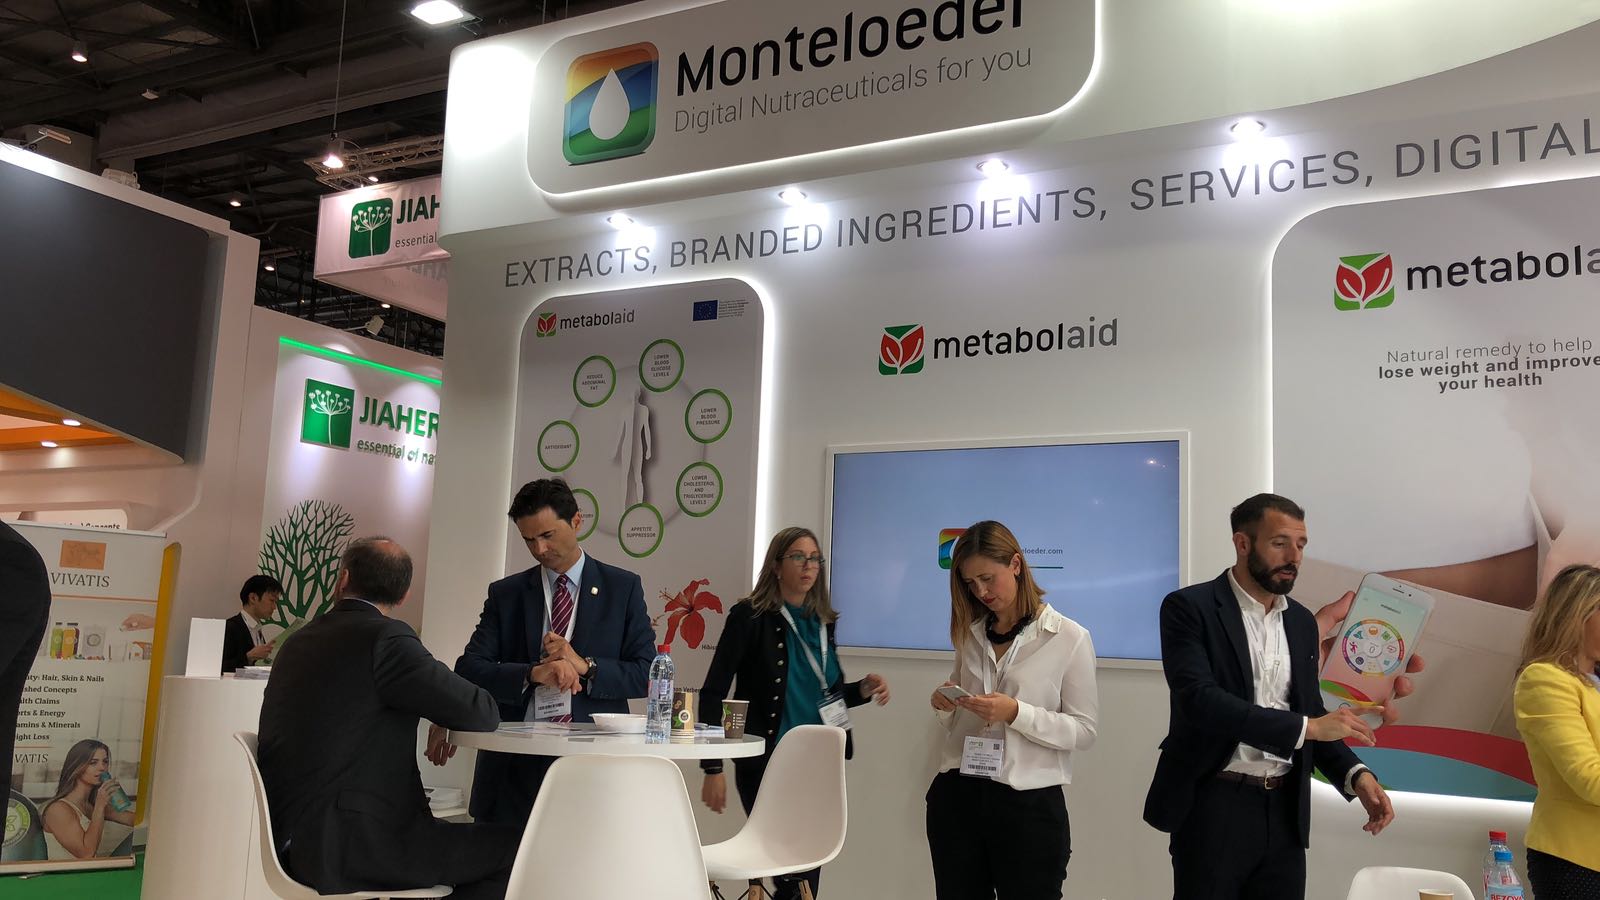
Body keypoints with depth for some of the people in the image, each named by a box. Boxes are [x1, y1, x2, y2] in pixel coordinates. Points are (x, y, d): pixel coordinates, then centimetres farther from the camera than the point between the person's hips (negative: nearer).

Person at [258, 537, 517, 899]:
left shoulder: (301, 640, 11)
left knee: (472, 838, 21)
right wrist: (448, 714, 12)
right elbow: (483, 713, -10)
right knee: (514, 849, -5)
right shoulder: (386, 638, -12)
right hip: (346, 846, -9)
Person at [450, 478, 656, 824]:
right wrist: (533, 673, -17)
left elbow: (647, 672, 2)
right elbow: (469, 669, -1)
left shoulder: (623, 588, 6)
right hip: (516, 766, 1)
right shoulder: (505, 594, 10)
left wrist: (585, 666, -13)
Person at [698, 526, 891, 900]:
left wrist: (863, 689, -2)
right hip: (766, 767, -6)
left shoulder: (822, 622, 10)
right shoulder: (751, 616, -8)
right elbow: (712, 694, -11)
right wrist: (713, 768, -15)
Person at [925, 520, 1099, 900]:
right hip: (956, 797, 5)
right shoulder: (970, 634, 9)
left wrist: (1017, 713, -21)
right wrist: (945, 706, -6)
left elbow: (1085, 730, -8)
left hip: (1029, 804, -4)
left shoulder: (1069, 637, -7)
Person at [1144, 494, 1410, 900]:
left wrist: (1356, 774, -1)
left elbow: (1310, 712, 16)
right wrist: (1307, 727, -25)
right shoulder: (1190, 608, -9)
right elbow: (1200, 700, -21)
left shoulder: (1301, 621, 11)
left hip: (1283, 810, 6)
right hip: (1213, 808, -6)